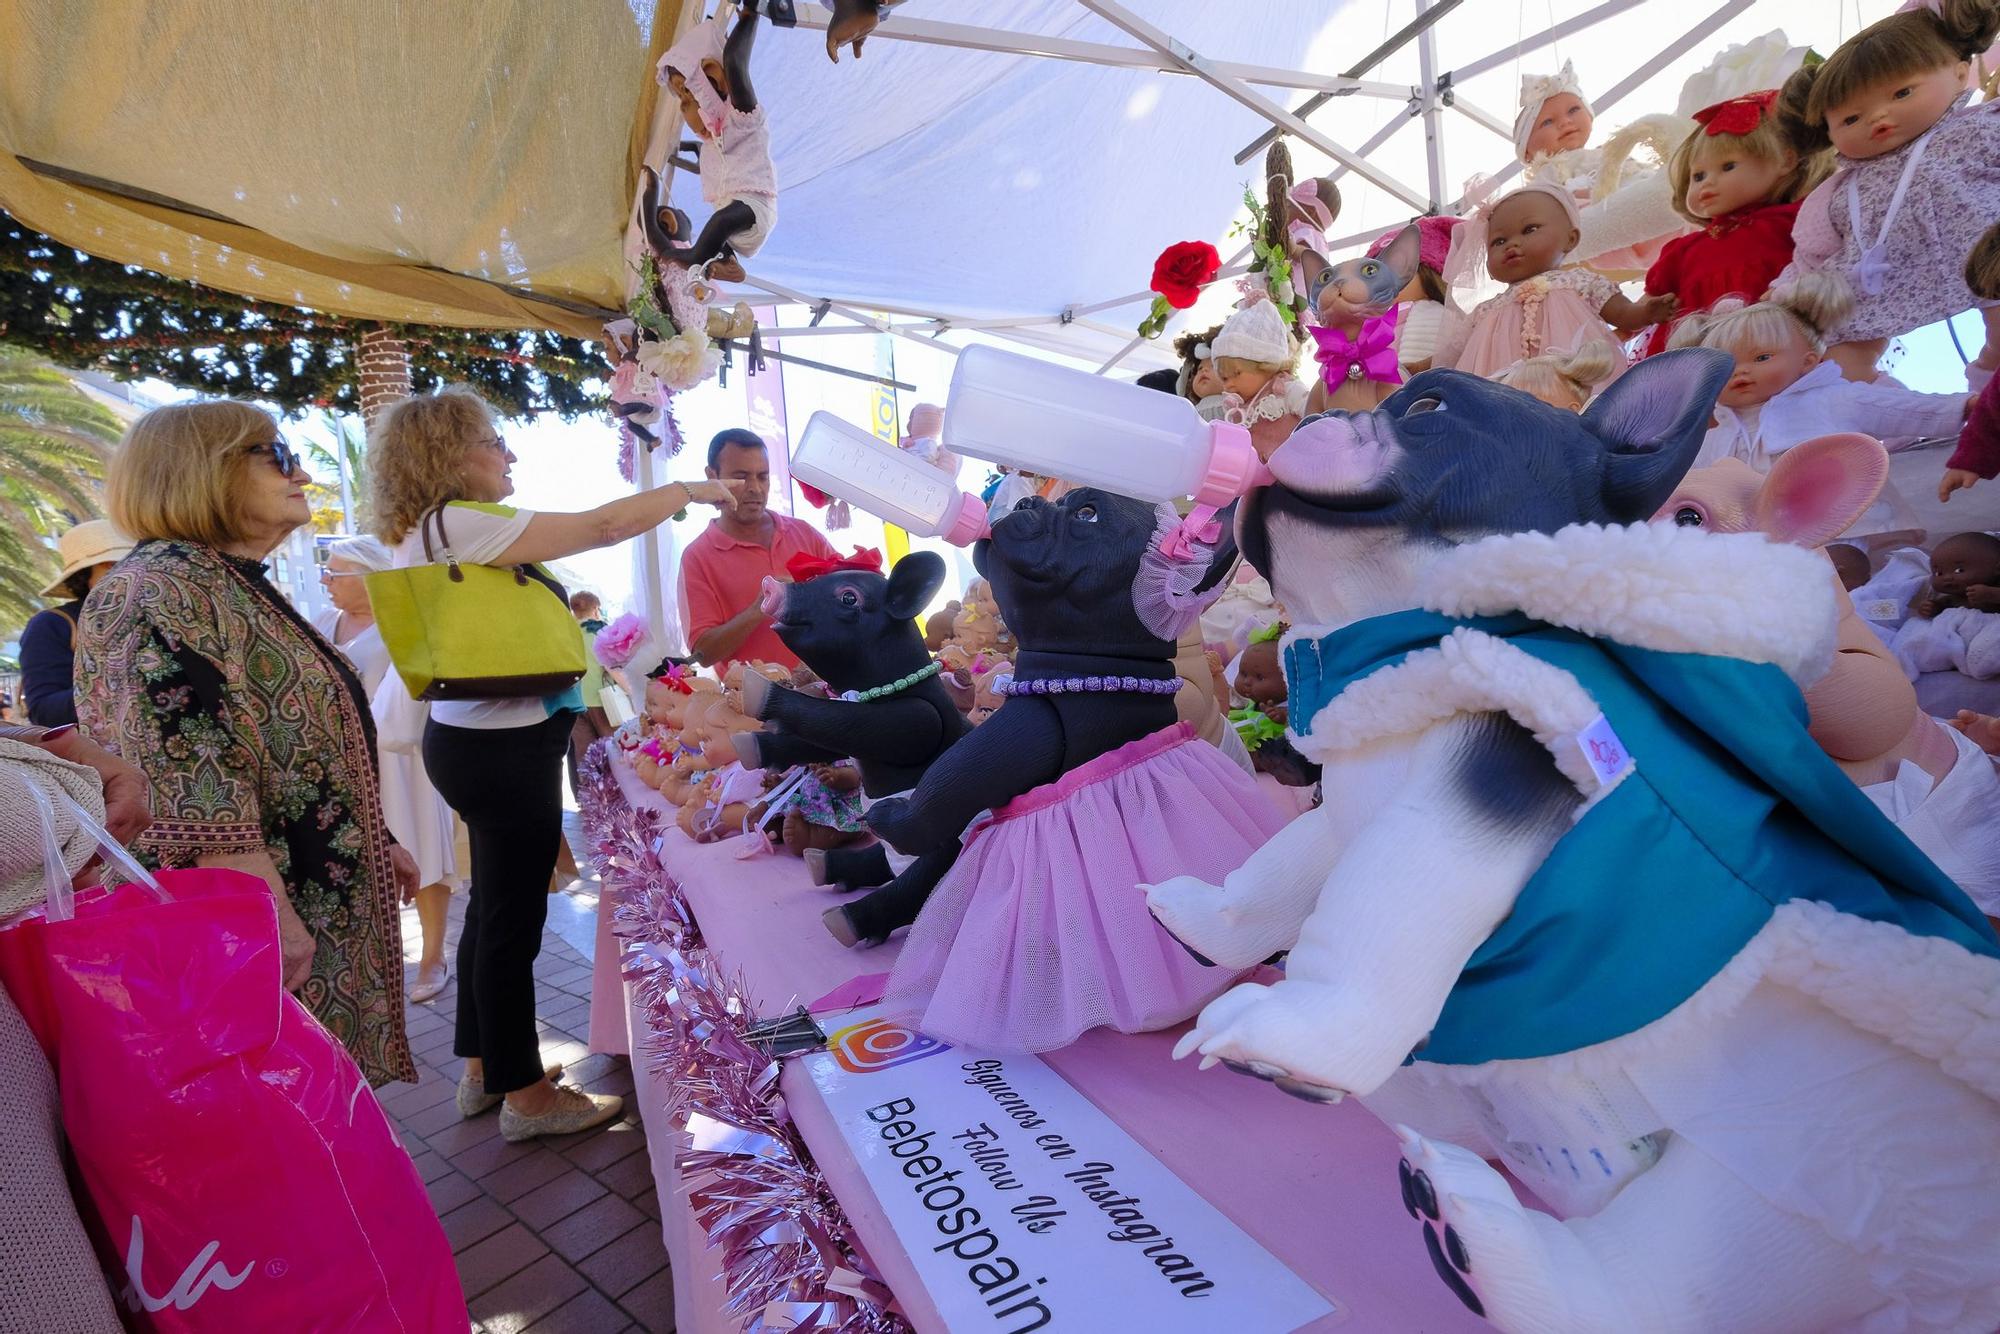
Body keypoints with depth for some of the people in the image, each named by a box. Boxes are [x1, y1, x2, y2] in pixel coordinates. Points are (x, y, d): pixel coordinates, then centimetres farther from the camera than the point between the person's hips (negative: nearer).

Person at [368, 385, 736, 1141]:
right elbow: (602, 527, -17)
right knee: (513, 919, 1)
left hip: (471, 737, 10)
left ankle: (483, 1069, 35)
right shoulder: (462, 524, -18)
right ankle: (526, 1096, 17)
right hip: (505, 748, -10)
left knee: (493, 906, 19)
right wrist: (691, 490, -6)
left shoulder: (424, 535, 12)